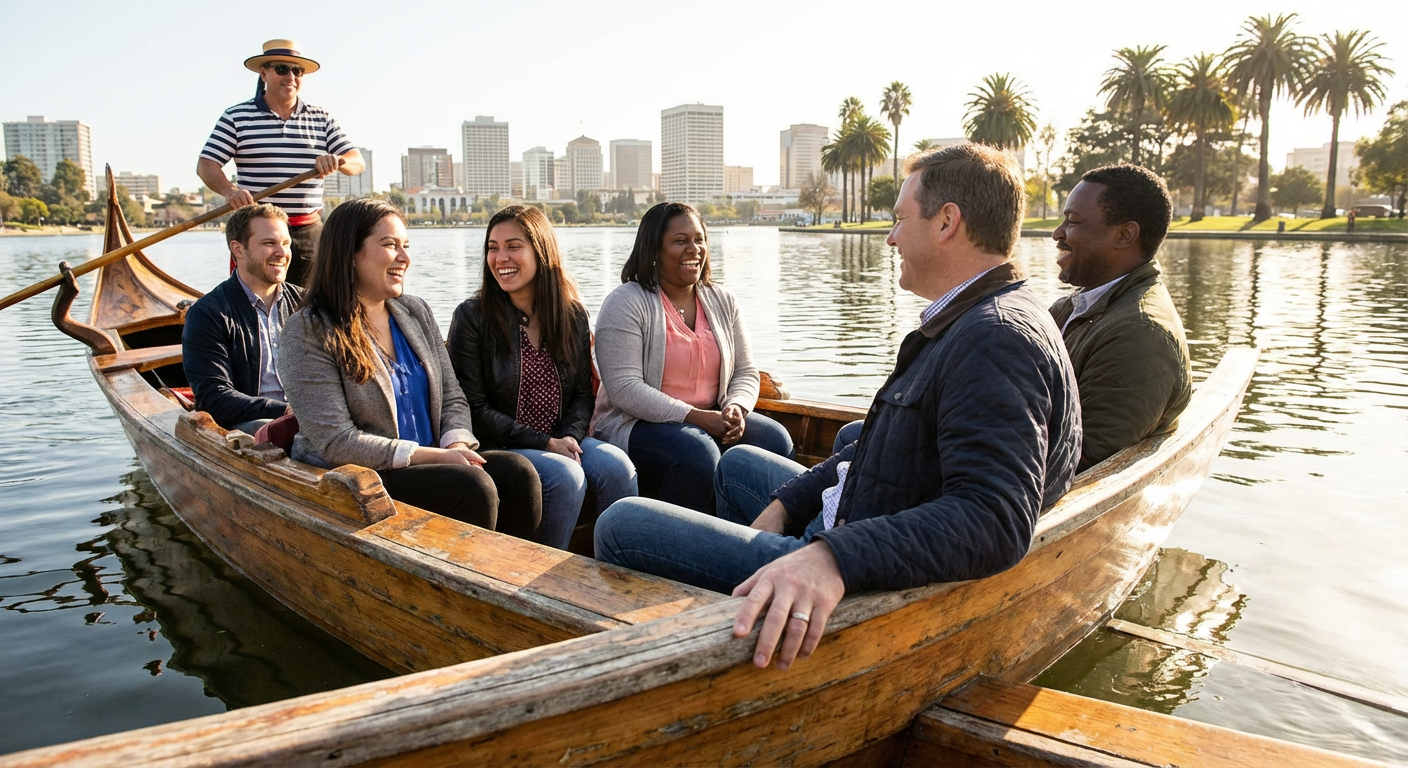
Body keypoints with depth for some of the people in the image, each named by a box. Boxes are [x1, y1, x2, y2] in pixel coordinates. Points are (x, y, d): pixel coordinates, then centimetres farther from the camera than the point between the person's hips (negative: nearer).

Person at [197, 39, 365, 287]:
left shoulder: (322, 118, 11)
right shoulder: (236, 117, 4)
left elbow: (357, 163, 5)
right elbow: (206, 165, -1)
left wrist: (338, 161, -18)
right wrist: (229, 191, -21)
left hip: (310, 232, 3)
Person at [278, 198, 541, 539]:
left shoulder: (416, 312, 12)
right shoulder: (309, 332, -7)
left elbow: (452, 398, 12)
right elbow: (335, 443, -14)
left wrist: (457, 444, -11)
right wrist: (435, 456, -18)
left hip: (430, 464, 6)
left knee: (517, 472, -21)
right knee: (472, 487, -29)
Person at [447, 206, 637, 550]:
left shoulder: (573, 314, 8)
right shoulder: (472, 316, -4)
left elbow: (582, 393, 10)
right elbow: (474, 409, -8)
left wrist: (570, 436, -12)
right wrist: (545, 443, -15)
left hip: (562, 439, 4)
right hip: (498, 446, -4)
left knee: (616, 465, -24)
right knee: (566, 475, -30)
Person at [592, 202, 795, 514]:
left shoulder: (723, 301, 11)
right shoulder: (626, 303, -7)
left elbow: (745, 372, 11)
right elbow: (624, 388, -17)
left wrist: (737, 408, -13)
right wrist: (695, 417, -23)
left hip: (712, 422, 6)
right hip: (636, 426, -5)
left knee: (776, 439, -19)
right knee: (697, 452, -35)